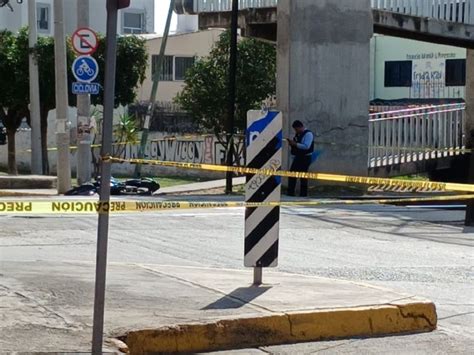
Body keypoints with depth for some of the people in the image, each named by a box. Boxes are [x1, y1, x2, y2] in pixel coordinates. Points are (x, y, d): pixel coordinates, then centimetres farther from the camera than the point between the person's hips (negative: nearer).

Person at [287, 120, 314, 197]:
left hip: (305, 158, -9)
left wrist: (295, 144, -22)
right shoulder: (298, 134, 15)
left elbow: (306, 146, -23)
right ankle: (290, 193, 11)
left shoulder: (308, 134, -12)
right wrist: (291, 143, 1)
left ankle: (303, 195, 2)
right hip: (297, 157, 9)